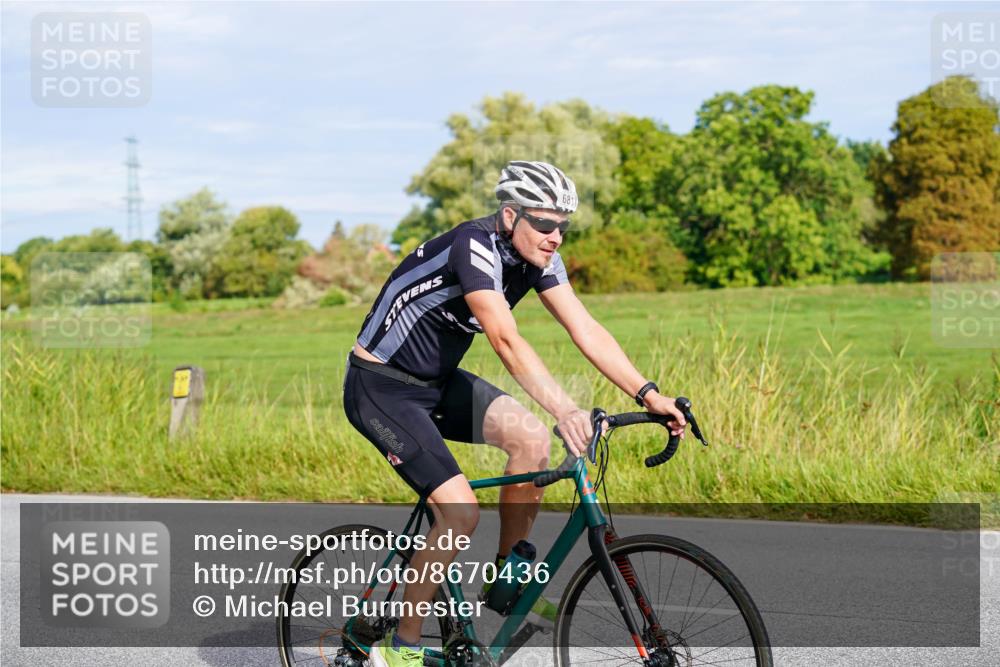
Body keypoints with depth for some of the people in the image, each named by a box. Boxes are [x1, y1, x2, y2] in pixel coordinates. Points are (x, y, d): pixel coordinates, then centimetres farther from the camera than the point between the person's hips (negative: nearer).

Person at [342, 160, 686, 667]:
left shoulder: (537, 257, -4)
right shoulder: (474, 248, -28)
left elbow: (586, 331, -8)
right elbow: (507, 342, -39)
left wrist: (648, 394, -18)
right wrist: (565, 410, -50)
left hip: (437, 380, 8)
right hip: (380, 387, -8)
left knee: (532, 439, -15)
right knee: (461, 513, -19)